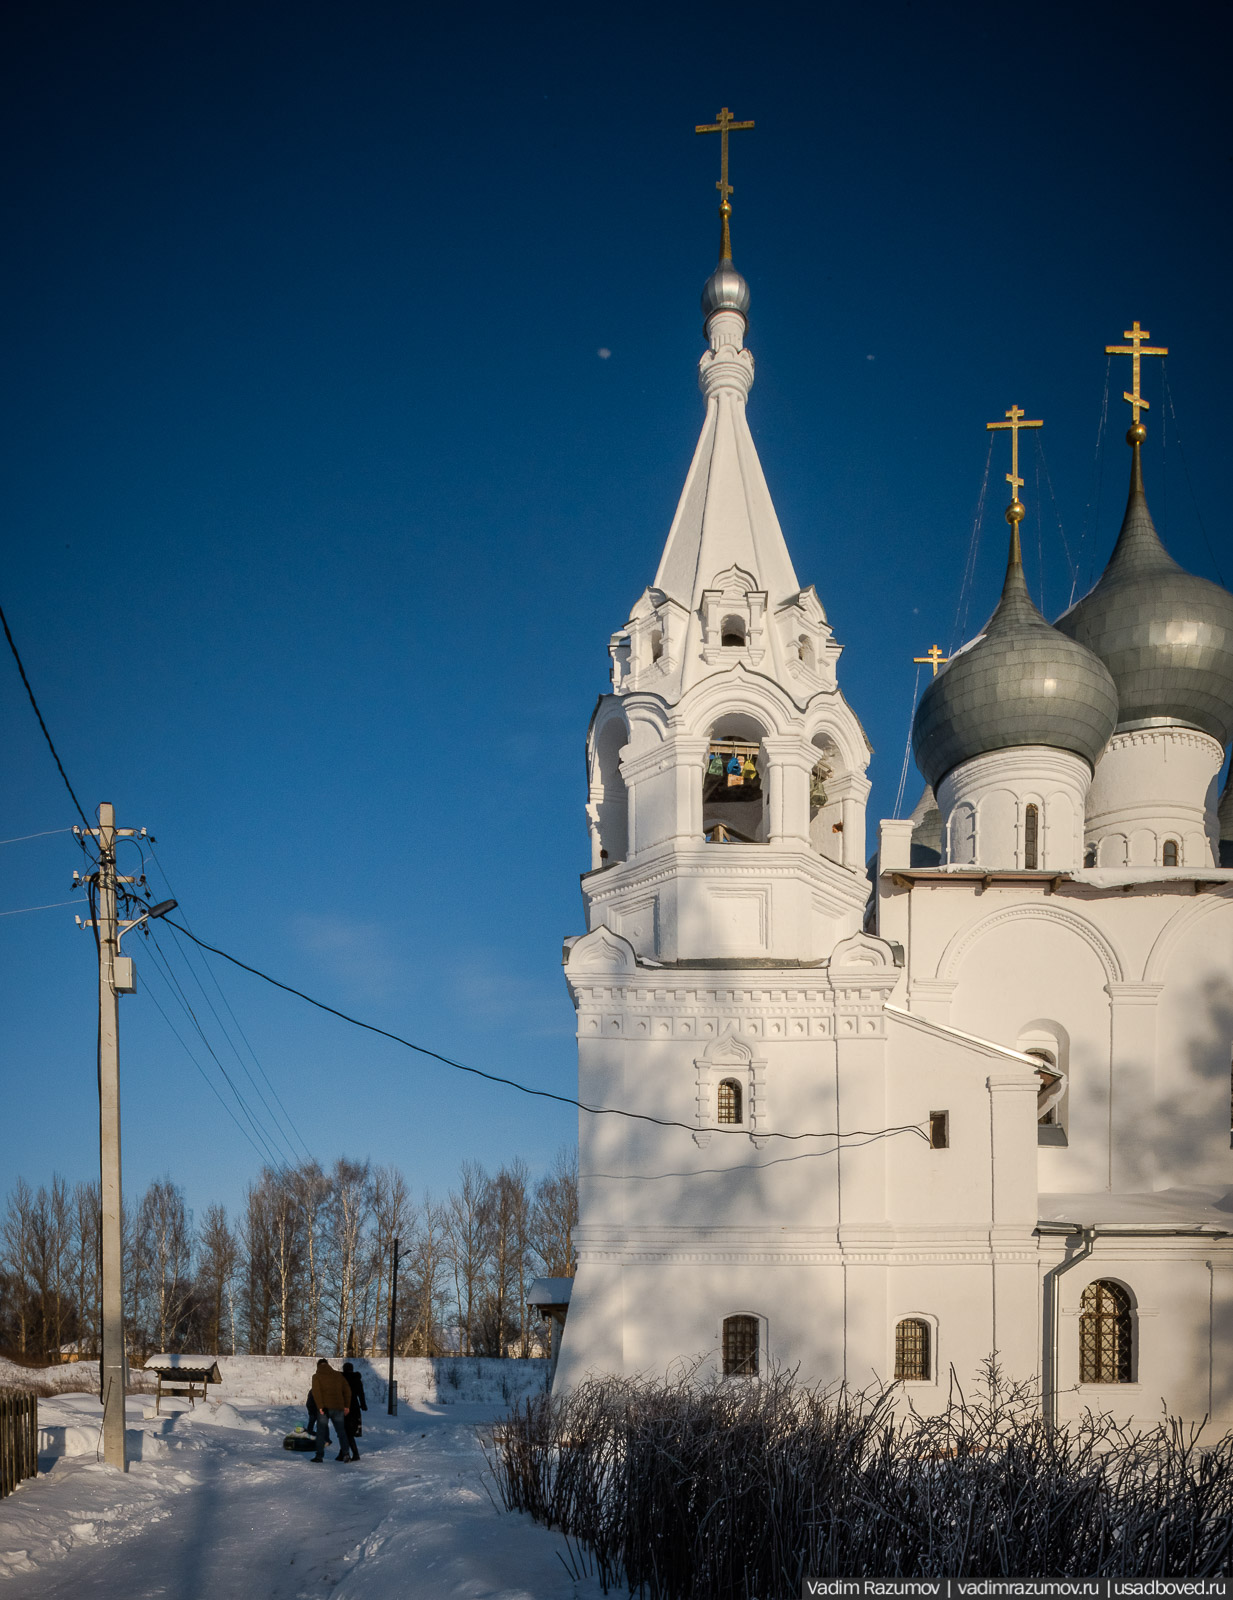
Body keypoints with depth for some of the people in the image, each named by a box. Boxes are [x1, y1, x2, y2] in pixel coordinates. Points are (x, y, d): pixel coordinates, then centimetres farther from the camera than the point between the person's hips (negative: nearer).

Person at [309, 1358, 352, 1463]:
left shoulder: (317, 1376, 1)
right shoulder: (338, 1375, 12)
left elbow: (316, 1391, -13)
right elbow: (347, 1390, 8)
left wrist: (320, 1406, -16)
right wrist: (346, 1406, 9)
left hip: (324, 1408, -3)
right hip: (338, 1407, 3)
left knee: (321, 1431, 4)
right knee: (341, 1431, 11)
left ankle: (319, 1456, 1)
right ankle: (345, 1454, 3)